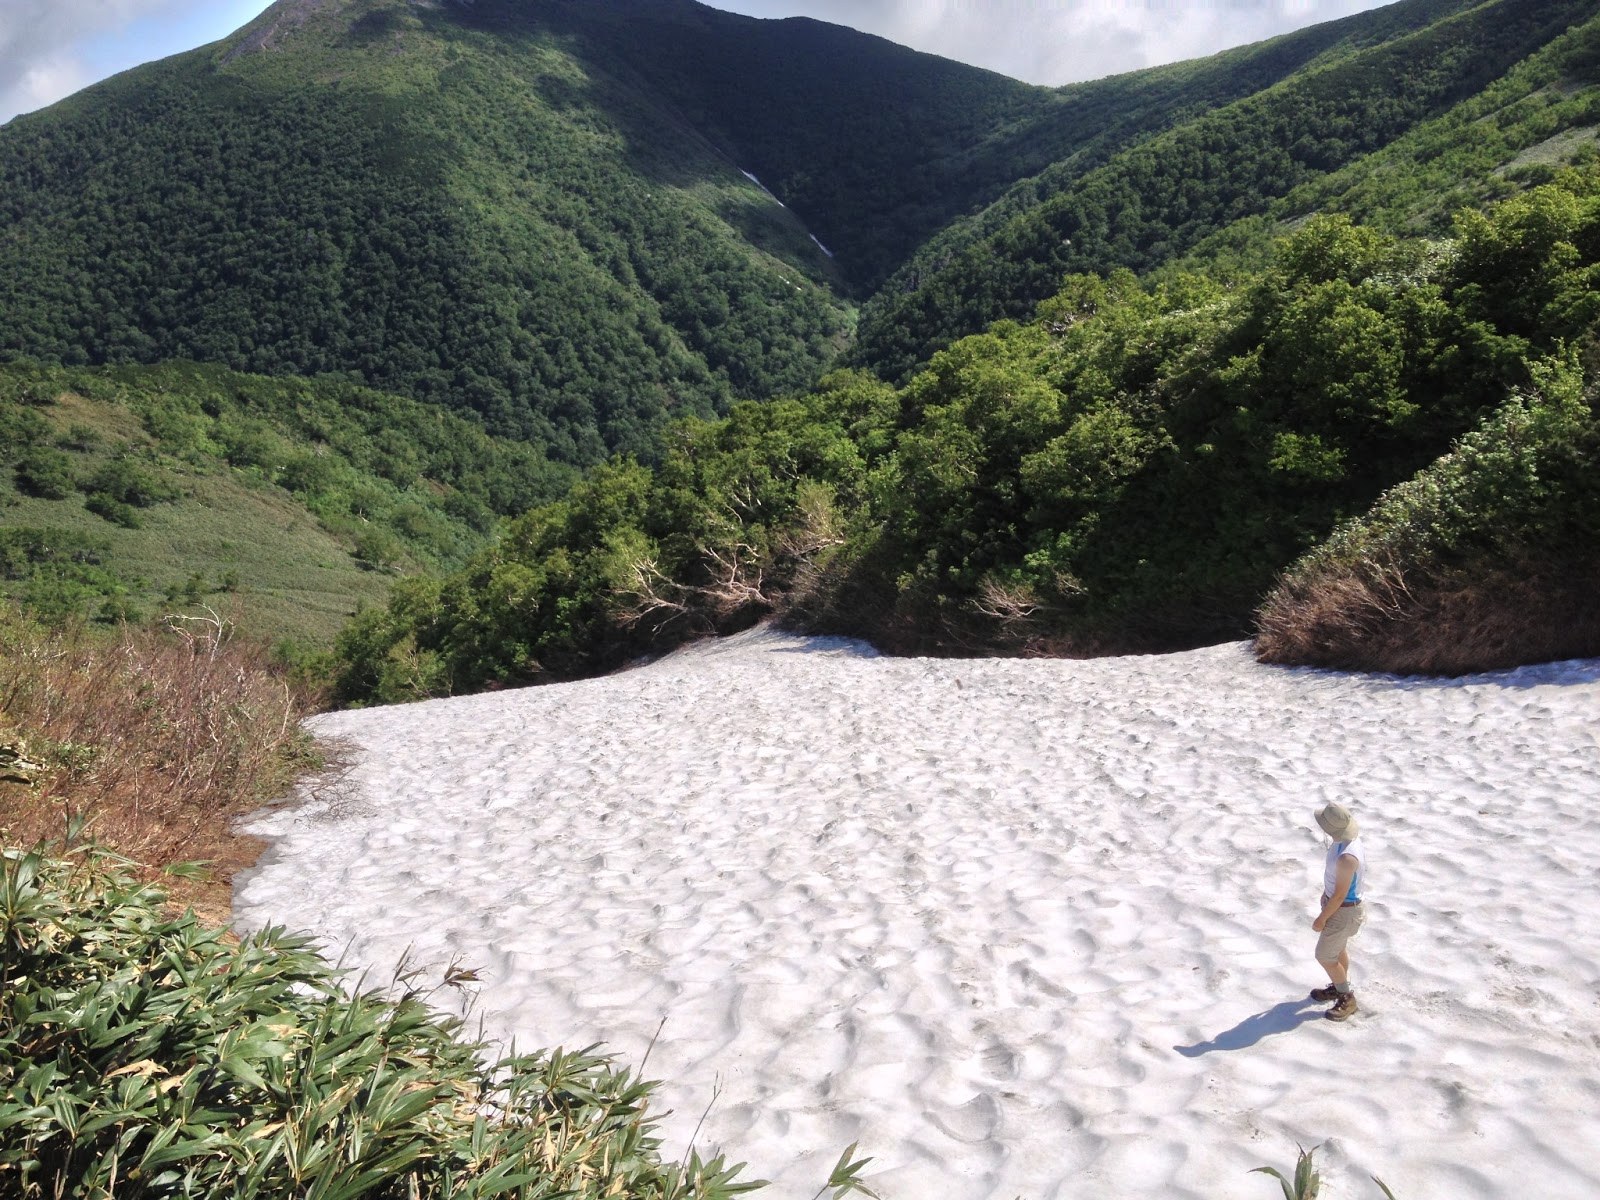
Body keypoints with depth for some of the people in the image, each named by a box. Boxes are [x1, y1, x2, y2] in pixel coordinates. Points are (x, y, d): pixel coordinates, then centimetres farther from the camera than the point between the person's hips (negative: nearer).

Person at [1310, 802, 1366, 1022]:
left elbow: (1340, 895, -27)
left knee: (1325, 956, 6)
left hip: (1344, 910, -9)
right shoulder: (1347, 838, -9)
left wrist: (1322, 919, -15)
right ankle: (1338, 987, 47)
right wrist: (1326, 893, 22)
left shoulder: (1347, 857, -38)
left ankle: (1347, 1000, 23)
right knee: (1338, 949, 27)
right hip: (1336, 901, 9)